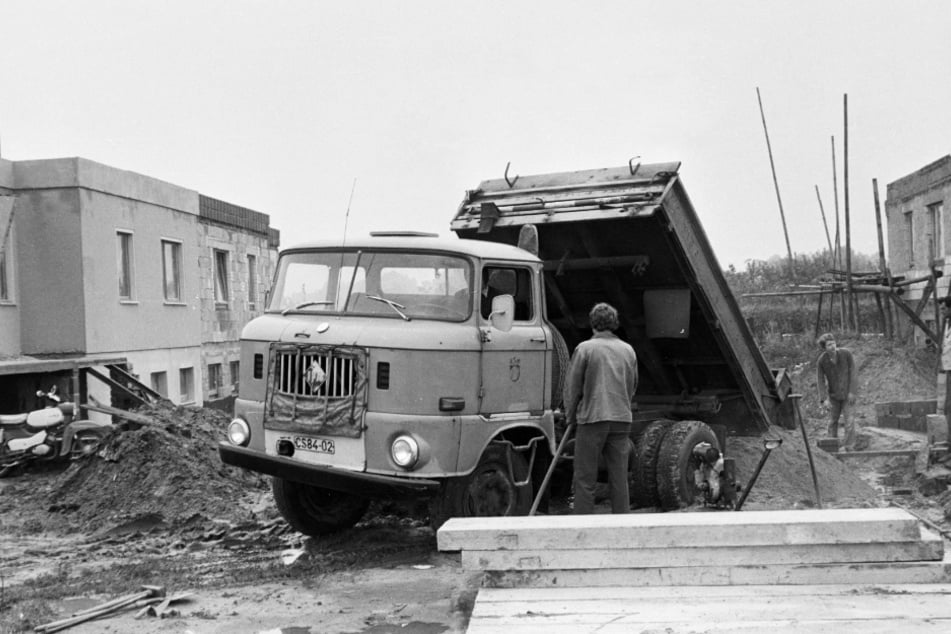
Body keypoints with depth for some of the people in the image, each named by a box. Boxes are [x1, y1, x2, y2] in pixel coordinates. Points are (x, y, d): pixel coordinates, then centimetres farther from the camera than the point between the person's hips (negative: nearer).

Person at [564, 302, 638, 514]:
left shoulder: (585, 348, -6)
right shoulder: (628, 350, 8)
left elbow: (572, 386, -2)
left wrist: (570, 416, 9)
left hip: (592, 417, -4)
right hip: (622, 418, 4)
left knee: (585, 478, 2)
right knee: (619, 478, 9)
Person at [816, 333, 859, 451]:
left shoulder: (846, 353, -19)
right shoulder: (821, 361, -16)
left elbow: (853, 372, -13)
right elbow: (820, 380, -11)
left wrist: (852, 391, -16)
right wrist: (824, 399, -19)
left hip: (847, 392, -2)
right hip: (834, 393, 2)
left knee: (848, 420, -9)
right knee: (833, 420, 10)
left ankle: (849, 447, -6)